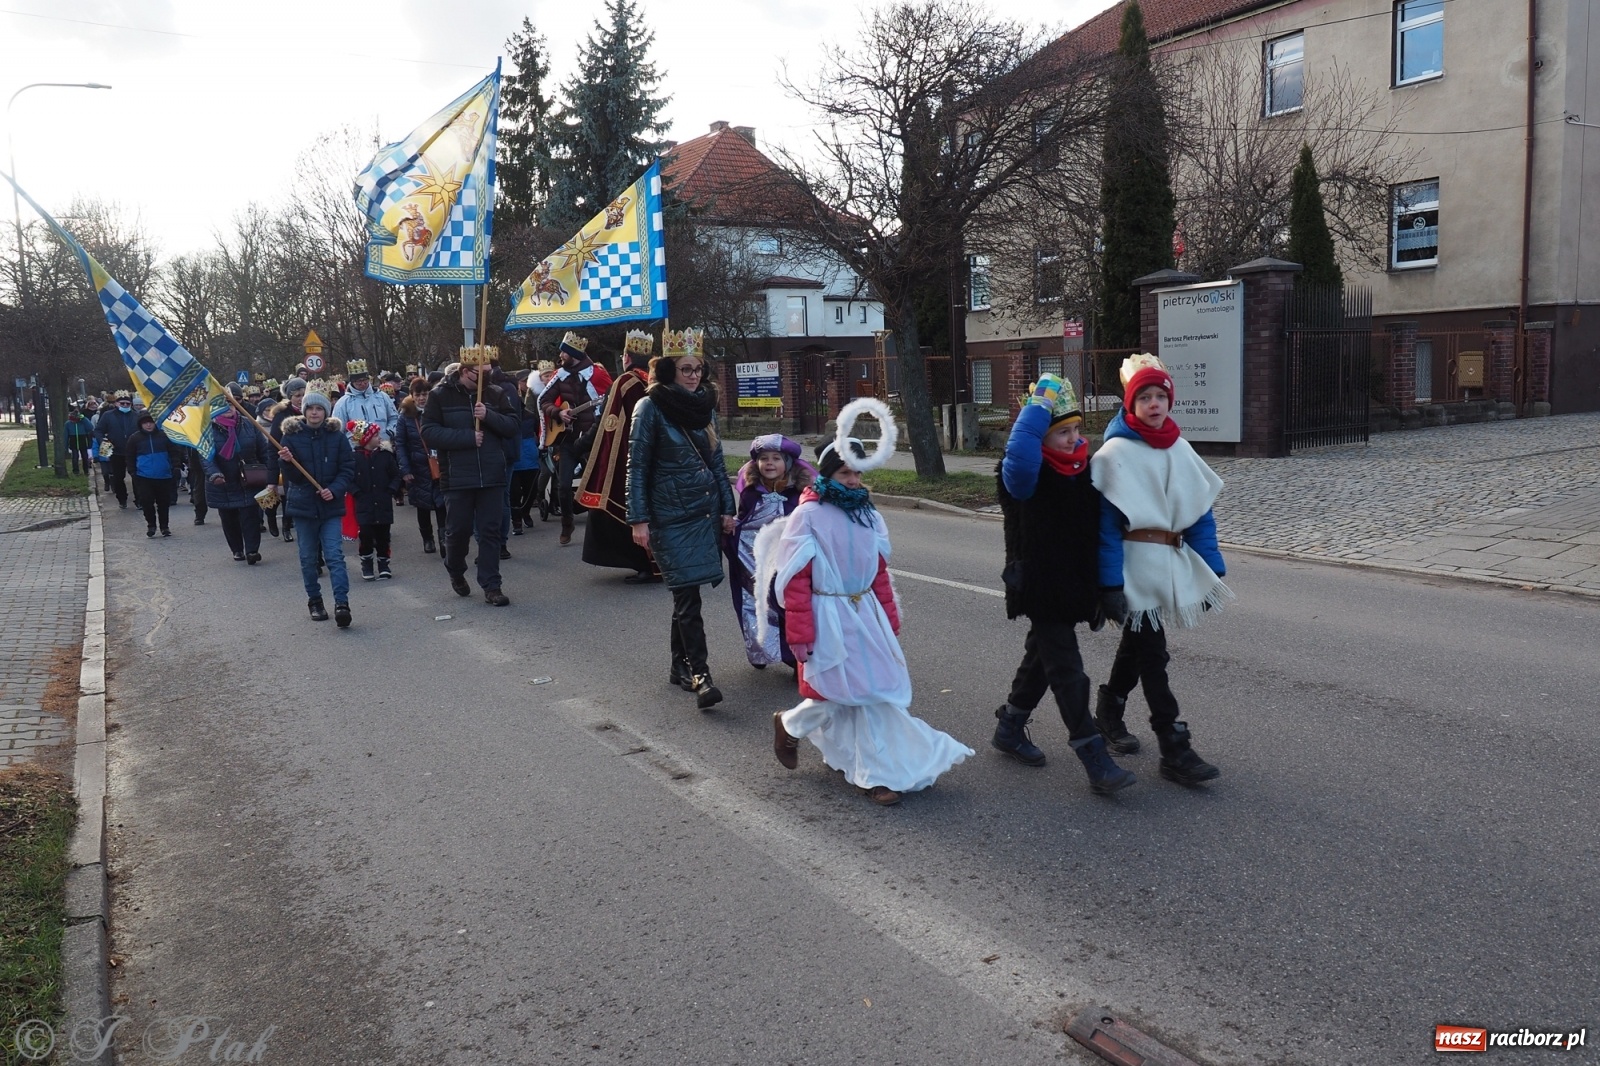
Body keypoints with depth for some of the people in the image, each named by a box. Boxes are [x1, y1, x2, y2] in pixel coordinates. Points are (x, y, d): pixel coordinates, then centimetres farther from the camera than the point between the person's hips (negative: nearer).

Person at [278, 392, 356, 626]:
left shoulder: (337, 437, -1)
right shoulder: (292, 436, -1)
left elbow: (348, 468, 1)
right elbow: (292, 476, -3)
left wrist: (335, 489, -14)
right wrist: (287, 461, -24)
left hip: (331, 505, -1)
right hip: (304, 504, 1)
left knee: (334, 554, -10)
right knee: (309, 557, 10)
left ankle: (342, 604, -15)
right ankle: (314, 601, 24)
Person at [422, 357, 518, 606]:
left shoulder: (494, 394, 5)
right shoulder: (440, 396, -2)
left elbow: (512, 427, 3)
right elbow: (429, 433, -9)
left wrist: (489, 416, -15)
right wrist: (468, 436, -16)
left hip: (492, 476, 2)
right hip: (457, 478, -2)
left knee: (490, 531, 3)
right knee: (458, 530, 8)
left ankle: (491, 586, 9)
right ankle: (456, 572, 35)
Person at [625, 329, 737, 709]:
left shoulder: (706, 405, 9)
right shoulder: (651, 407, -7)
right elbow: (637, 467, -7)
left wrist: (727, 508, 12)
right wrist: (639, 520, -12)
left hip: (707, 513, 5)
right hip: (671, 517, -5)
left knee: (686, 594, 10)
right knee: (688, 596, -10)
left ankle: (680, 666, 22)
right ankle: (700, 675, -8)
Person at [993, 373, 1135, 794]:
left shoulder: (1085, 466, 6)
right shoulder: (1027, 475, -19)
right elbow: (1019, 456, -43)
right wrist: (1040, 406, -34)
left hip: (1073, 585, 9)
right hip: (1039, 587, -9)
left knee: (1041, 658, 20)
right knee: (1067, 671, -6)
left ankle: (1009, 730, 38)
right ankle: (1096, 762, -3)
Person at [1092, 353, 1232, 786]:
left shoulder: (1180, 449, 8)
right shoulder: (1116, 453, -12)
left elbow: (1200, 510, 9)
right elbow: (1106, 521, -15)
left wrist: (1212, 569, 7)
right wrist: (1109, 584, -19)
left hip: (1172, 563, 7)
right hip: (1135, 564, -7)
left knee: (1137, 644, 20)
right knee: (1152, 656, -4)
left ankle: (1108, 710, 41)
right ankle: (1175, 751, 0)